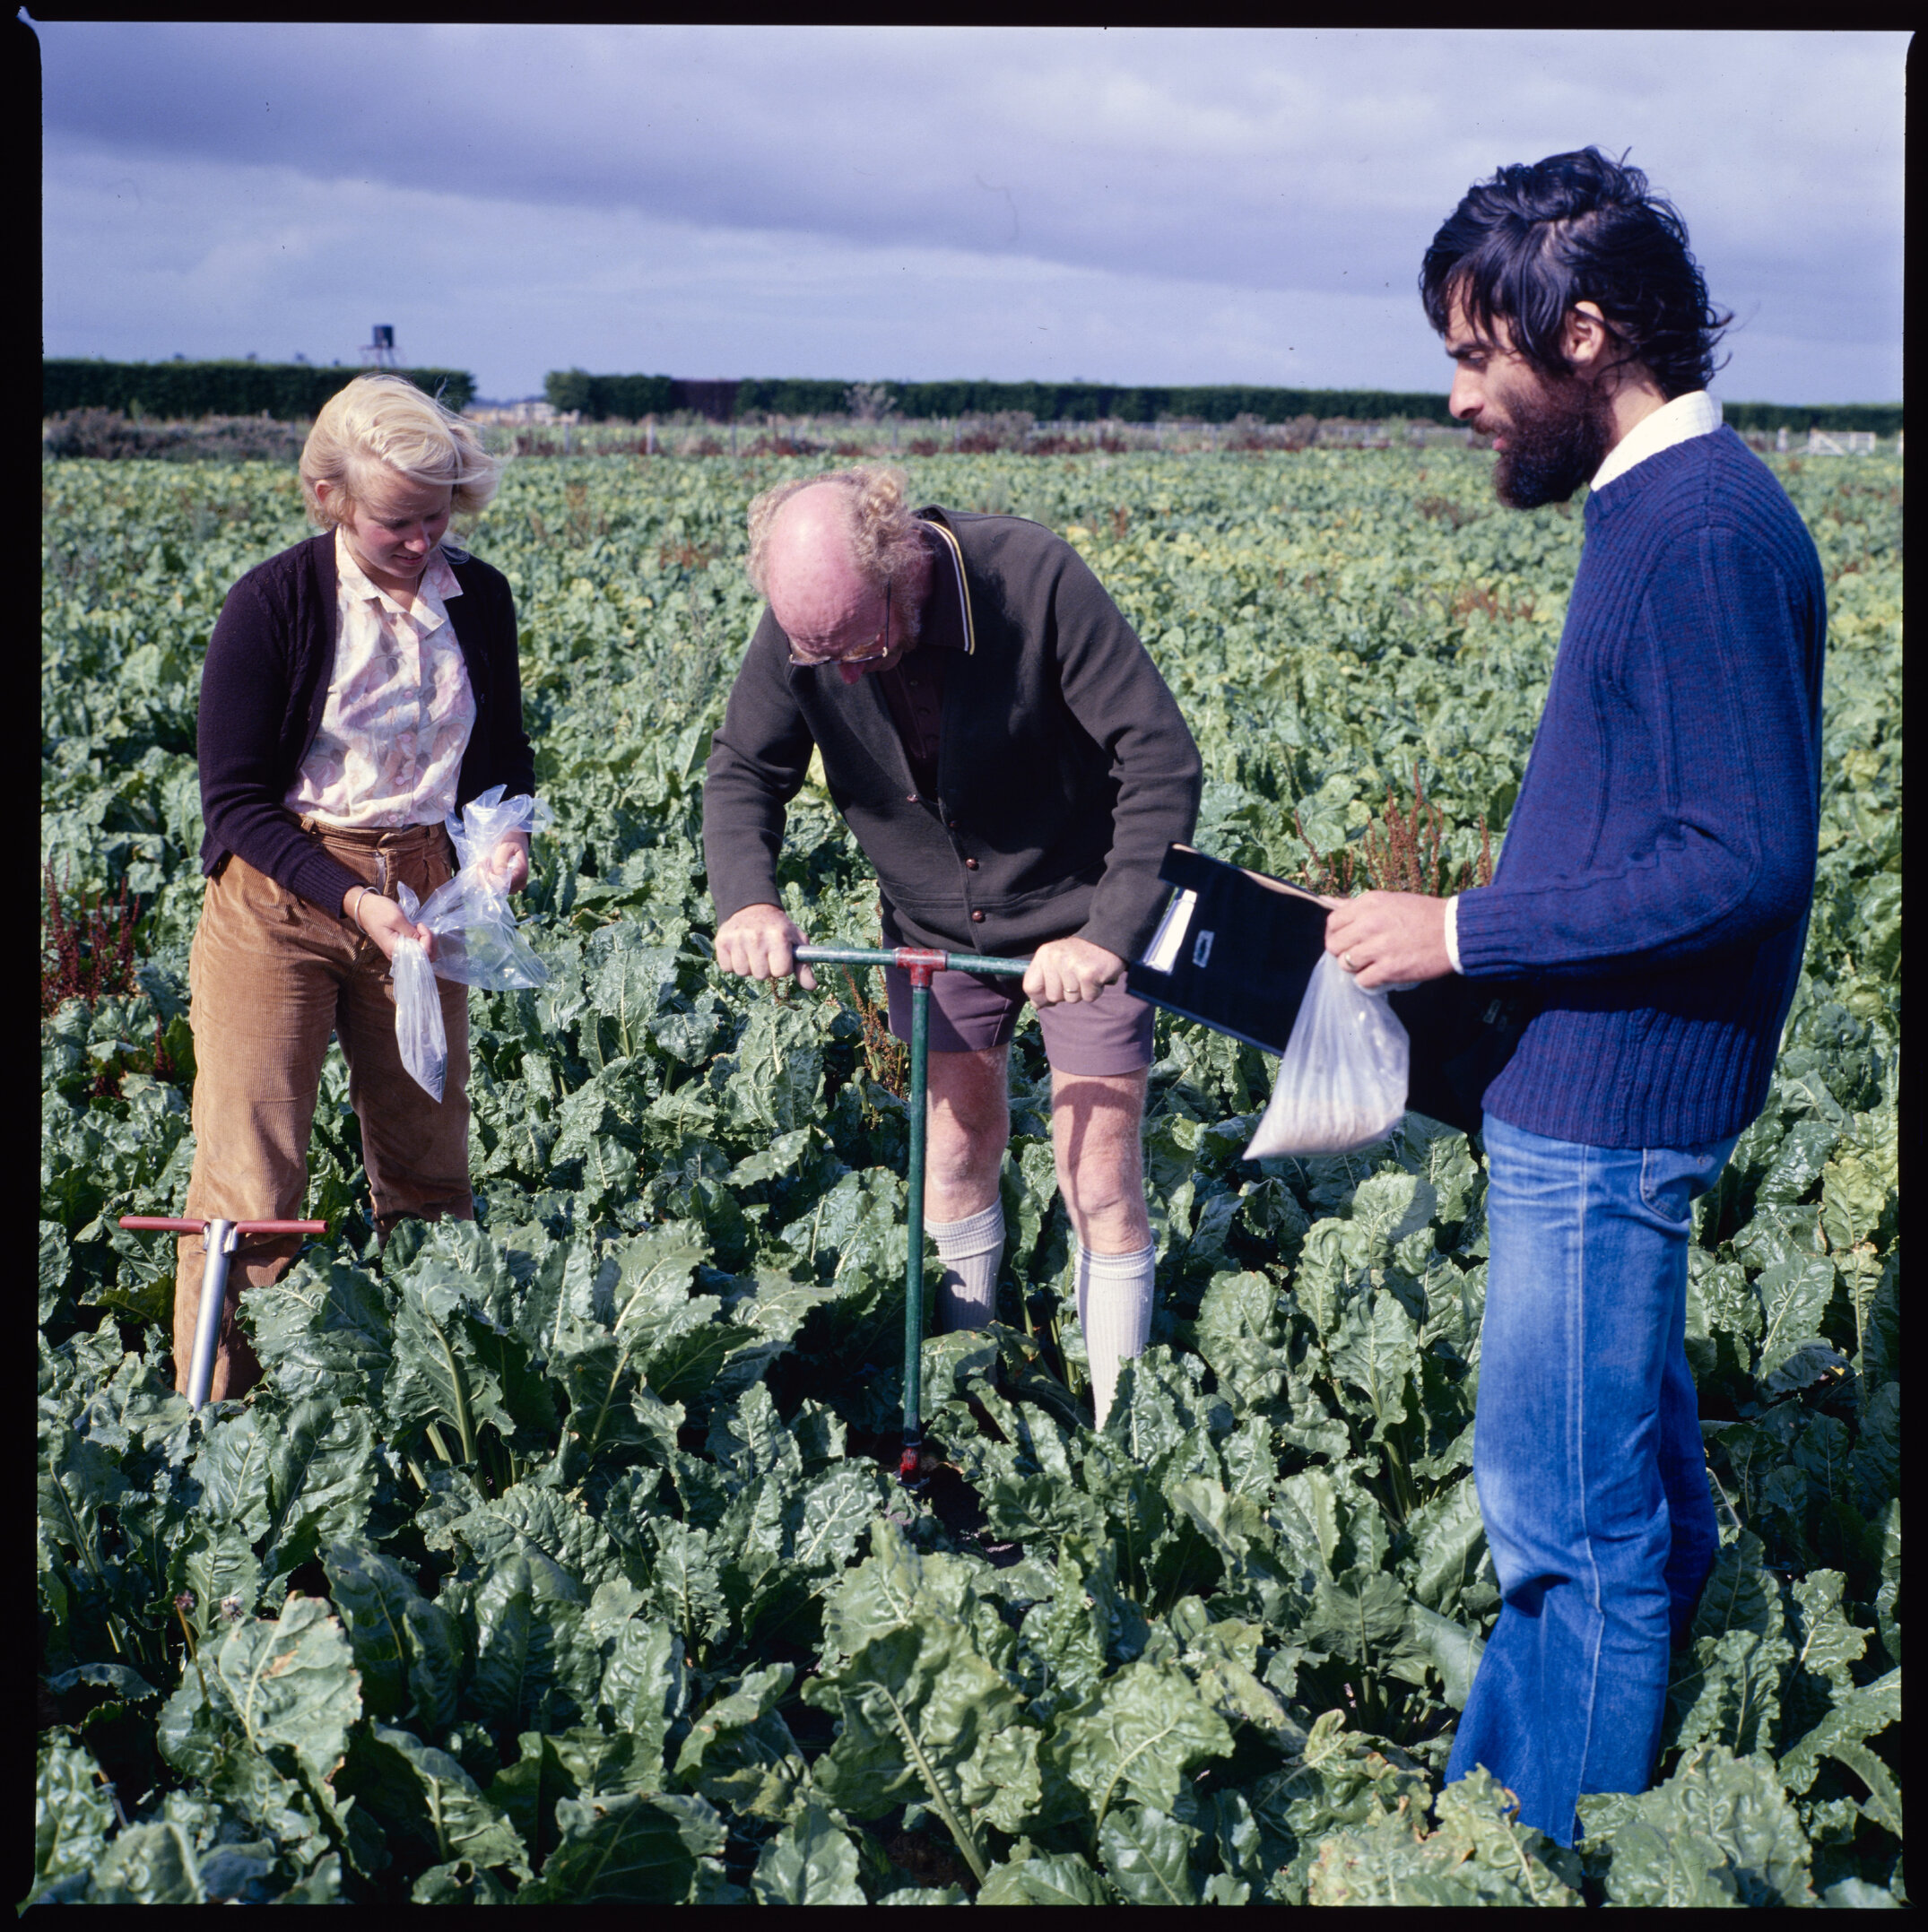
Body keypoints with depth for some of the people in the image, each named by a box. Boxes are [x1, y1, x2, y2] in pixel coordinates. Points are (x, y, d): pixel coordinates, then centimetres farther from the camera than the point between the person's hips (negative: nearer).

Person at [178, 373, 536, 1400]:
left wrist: (506, 832, -7)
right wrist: (351, 901, -21)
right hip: (279, 900, -4)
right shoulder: (273, 603, -11)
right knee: (249, 1188, -7)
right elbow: (235, 802, -9)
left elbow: (502, 756, 16)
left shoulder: (479, 599, 3)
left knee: (428, 1175, 11)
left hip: (418, 898, 5)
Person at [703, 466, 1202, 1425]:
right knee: (959, 1132, 15)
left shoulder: (1036, 577, -31)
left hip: (1079, 918, -3)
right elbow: (742, 771, -5)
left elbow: (1163, 760, -28)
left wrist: (1112, 931, -36)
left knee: (1101, 1175, -1)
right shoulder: (801, 625, -19)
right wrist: (746, 898, -25)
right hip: (933, 925, 4)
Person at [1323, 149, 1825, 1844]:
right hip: (1595, 1083, 10)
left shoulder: (1706, 531, -20)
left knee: (1569, 1513, 2)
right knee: (1630, 1481, 21)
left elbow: (1747, 860, -25)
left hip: (1610, 1104, -10)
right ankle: (1500, 1795, 35)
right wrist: (1471, 930, 13)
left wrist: (1466, 933, -20)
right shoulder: (1667, 509, 11)